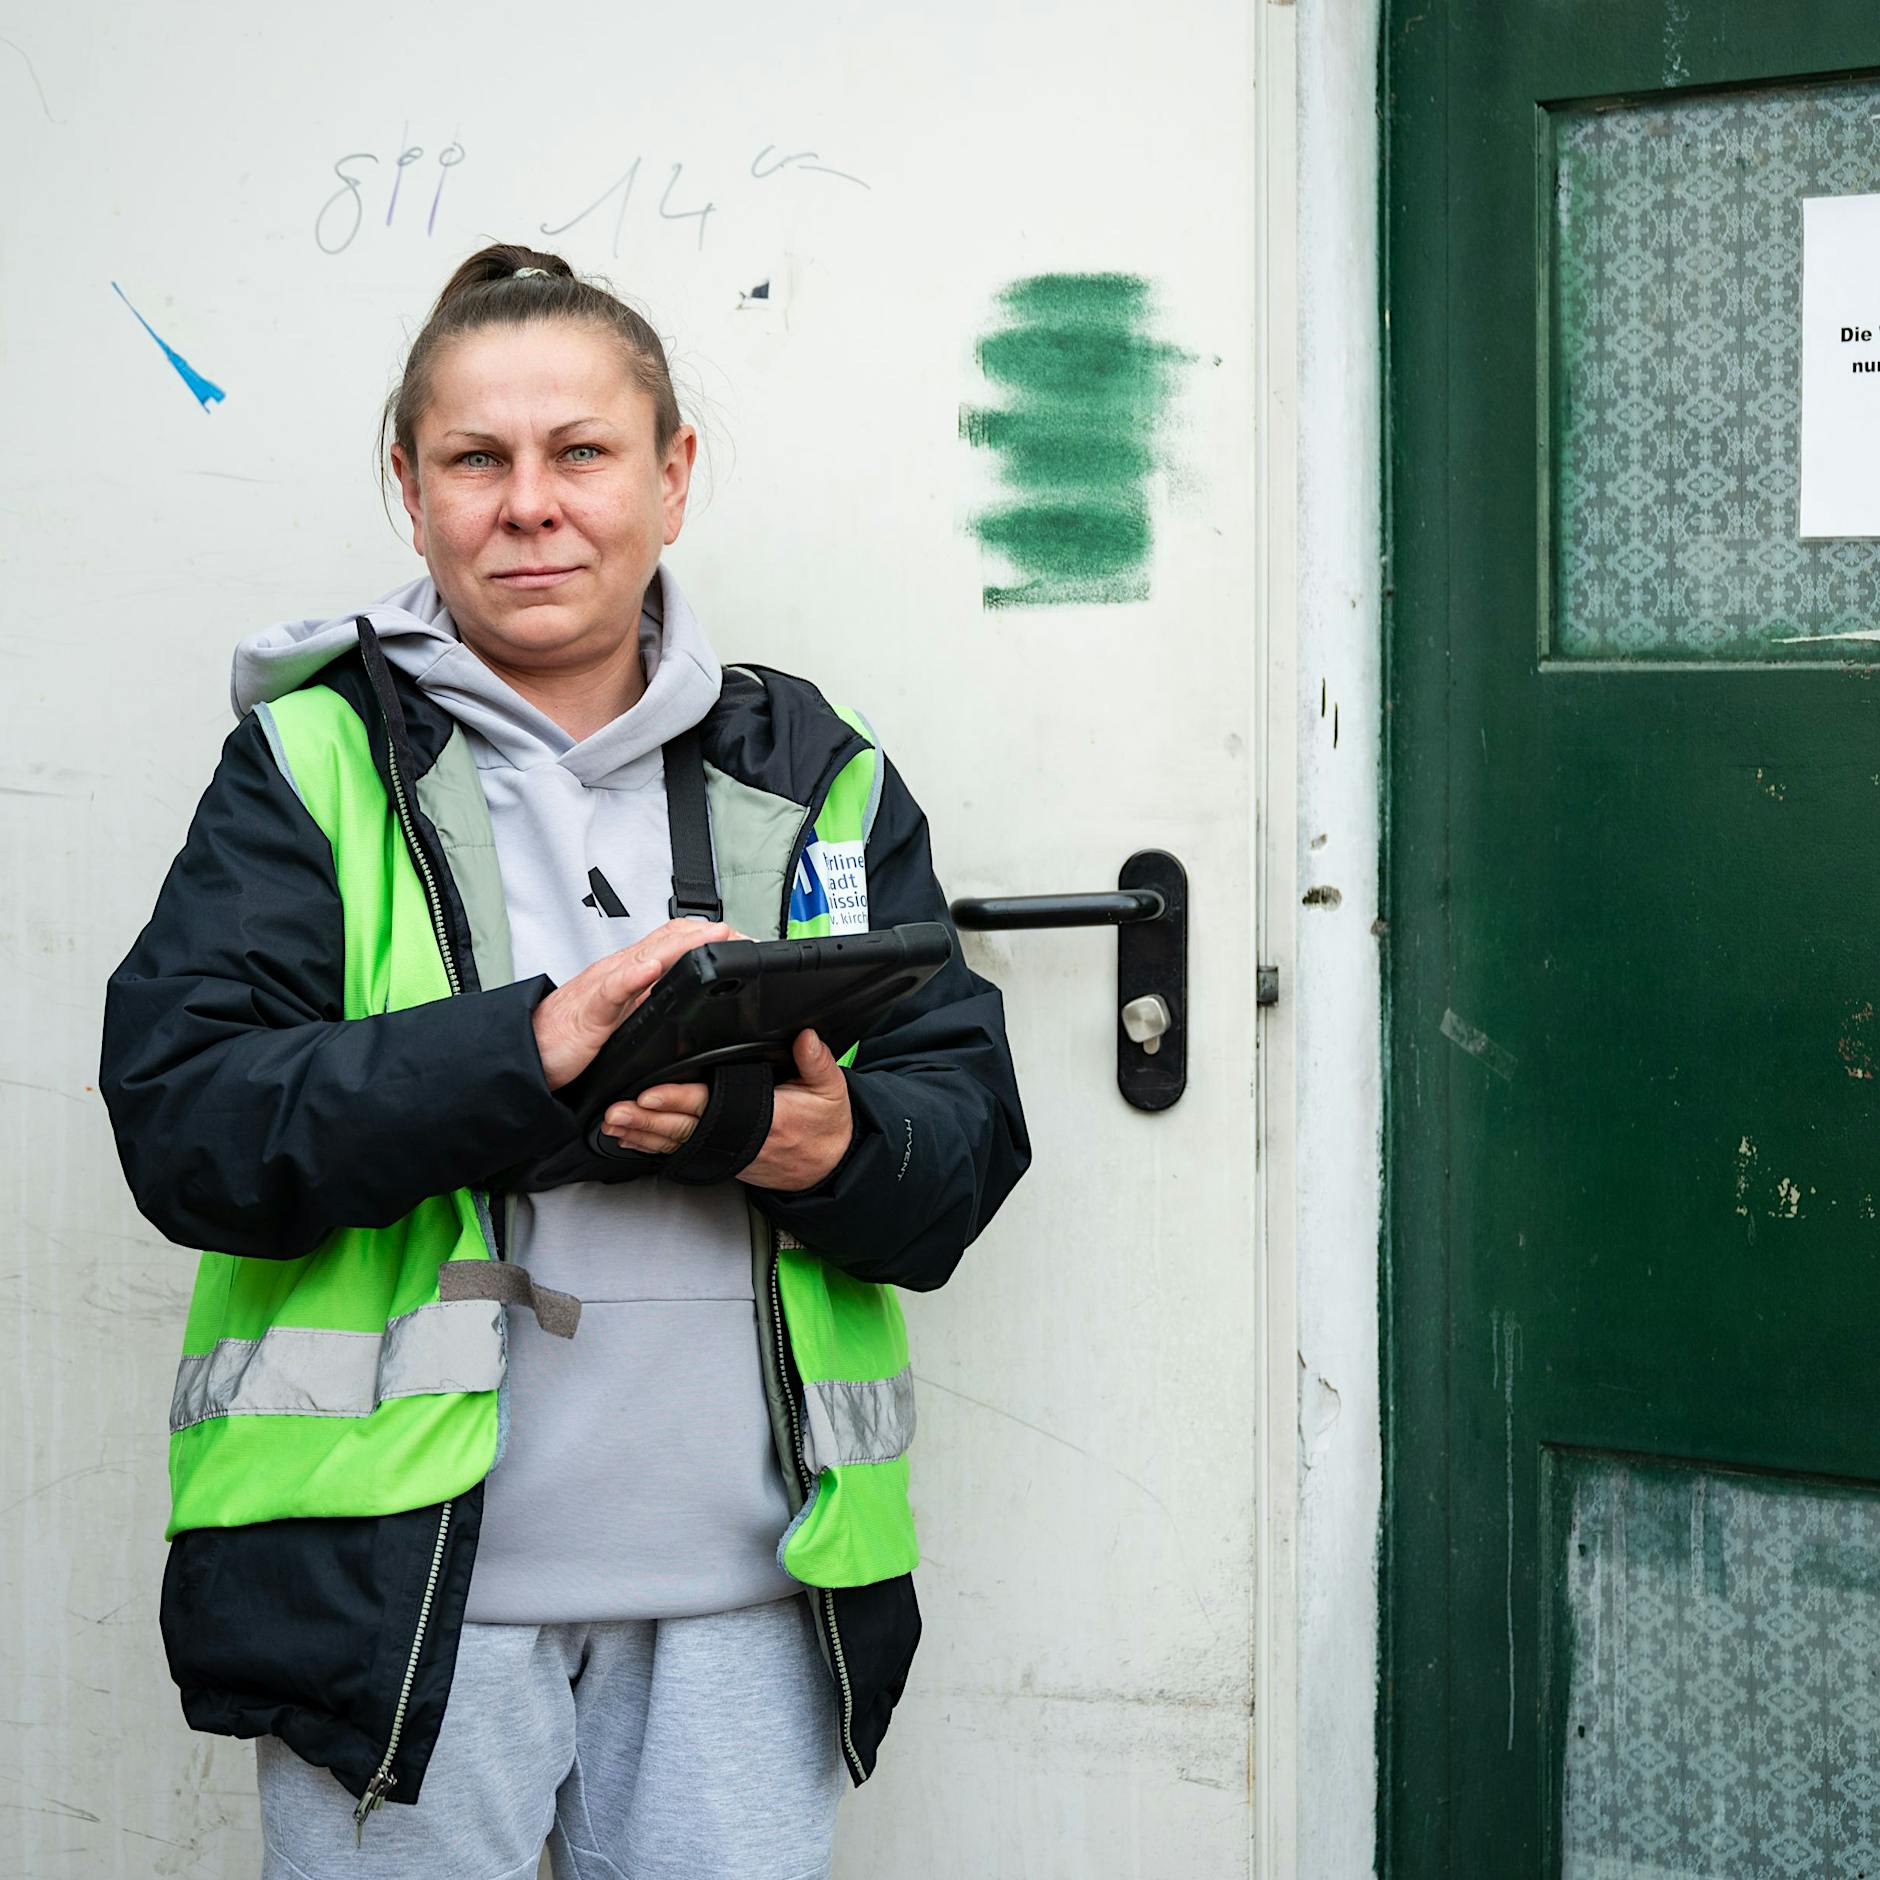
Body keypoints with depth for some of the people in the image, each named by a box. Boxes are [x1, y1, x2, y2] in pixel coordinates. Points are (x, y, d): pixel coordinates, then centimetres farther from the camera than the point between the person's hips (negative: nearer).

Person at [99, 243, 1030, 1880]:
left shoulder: (815, 776, 11)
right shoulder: (315, 765, 3)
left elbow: (972, 1130, 7)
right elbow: (183, 1121, -10)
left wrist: (834, 1144, -16)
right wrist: (535, 1046, -21)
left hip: (743, 1583, 3)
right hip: (403, 1574, -2)